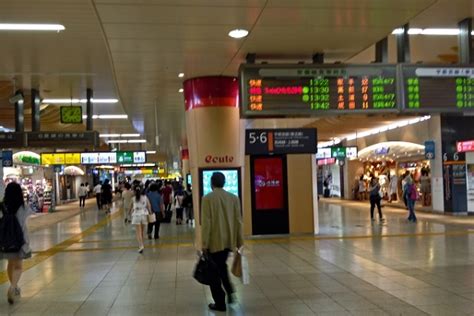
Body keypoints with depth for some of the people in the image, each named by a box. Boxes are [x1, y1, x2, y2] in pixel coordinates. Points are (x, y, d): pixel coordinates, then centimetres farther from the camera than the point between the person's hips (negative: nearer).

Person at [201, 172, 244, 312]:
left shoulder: (207, 198, -11)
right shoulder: (234, 198, 2)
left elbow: (206, 223, -14)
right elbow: (238, 221, 3)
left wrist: (204, 244, -9)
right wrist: (239, 241, 11)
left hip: (214, 241, -5)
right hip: (229, 241, 5)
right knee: (222, 266, 25)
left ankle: (220, 303, 11)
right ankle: (230, 291, 12)